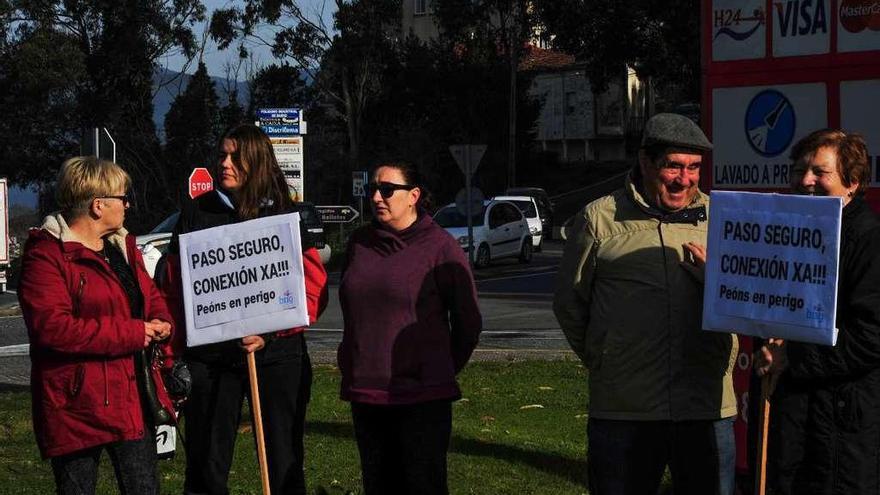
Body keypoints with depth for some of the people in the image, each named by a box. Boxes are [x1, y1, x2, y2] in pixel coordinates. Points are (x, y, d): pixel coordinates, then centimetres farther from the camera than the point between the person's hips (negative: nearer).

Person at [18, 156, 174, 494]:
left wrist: (160, 324, 0)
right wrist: (131, 333, -21)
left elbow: (152, 298, 26)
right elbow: (51, 327, -24)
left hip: (133, 397, 8)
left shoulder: (123, 246, 15)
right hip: (77, 403, -7)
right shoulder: (47, 254, -13)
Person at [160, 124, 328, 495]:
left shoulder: (287, 216, 4)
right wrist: (175, 352, -2)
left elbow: (313, 288, -2)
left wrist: (270, 334, -15)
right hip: (209, 357, 1)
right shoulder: (196, 213, 6)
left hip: (276, 355, -1)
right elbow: (173, 287, 7)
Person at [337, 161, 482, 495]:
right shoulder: (359, 243, 9)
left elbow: (468, 323, 0)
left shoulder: (440, 246, -7)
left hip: (422, 397, -5)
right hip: (364, 392, 5)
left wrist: (441, 372, 7)